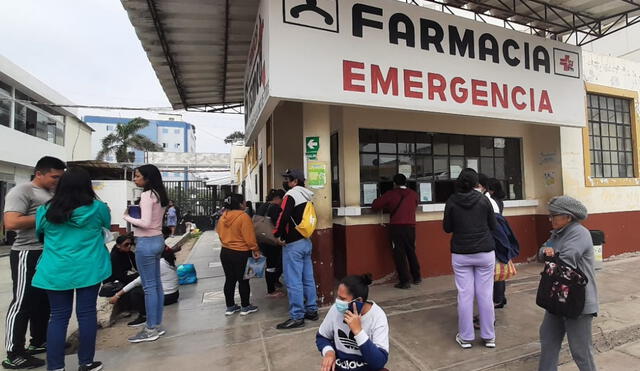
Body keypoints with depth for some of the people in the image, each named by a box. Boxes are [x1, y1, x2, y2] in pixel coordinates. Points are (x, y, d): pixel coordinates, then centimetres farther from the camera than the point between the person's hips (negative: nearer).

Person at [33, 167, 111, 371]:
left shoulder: (46, 211, -1)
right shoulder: (98, 208, -6)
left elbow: (39, 233, 18)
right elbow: (107, 225, 15)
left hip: (56, 272, 2)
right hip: (88, 270, -1)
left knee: (59, 317, 10)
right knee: (87, 314, 7)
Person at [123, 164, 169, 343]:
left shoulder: (147, 195, -15)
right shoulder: (158, 195, 11)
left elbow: (145, 223, -21)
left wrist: (127, 217, -7)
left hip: (146, 242, -9)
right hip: (157, 240, 9)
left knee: (149, 286, 0)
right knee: (157, 284, 14)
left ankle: (151, 329, 12)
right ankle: (157, 325, 25)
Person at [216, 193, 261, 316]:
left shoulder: (223, 217, 3)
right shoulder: (243, 216, -19)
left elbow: (220, 233, 12)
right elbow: (249, 237, -19)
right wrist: (255, 250, -9)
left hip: (225, 252, 7)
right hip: (241, 254, -7)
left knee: (229, 280, 15)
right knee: (243, 280, 7)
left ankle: (230, 307, 25)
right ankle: (245, 307, 19)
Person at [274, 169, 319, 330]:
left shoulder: (292, 194, -13)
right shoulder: (306, 195, 13)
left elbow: (284, 216, -23)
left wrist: (278, 234, -8)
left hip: (293, 244, -9)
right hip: (306, 241, 9)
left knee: (293, 281, -1)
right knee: (308, 279, 14)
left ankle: (297, 317, 7)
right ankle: (311, 310, 24)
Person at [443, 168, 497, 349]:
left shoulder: (452, 201, -6)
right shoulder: (483, 200, -4)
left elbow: (447, 228, 2)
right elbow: (493, 226, 4)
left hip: (460, 254, 0)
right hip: (485, 252, 1)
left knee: (465, 295, 5)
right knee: (485, 294, 9)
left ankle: (465, 337, 16)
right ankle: (489, 336, 22)